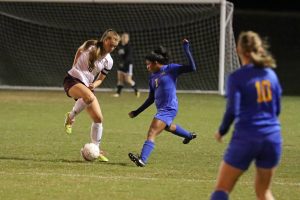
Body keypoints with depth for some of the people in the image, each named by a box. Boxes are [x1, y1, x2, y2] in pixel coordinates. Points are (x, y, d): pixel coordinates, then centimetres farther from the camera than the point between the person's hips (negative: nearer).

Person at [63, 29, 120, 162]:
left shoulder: (108, 61, 4)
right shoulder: (90, 46, -9)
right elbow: (79, 51, 13)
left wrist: (94, 84, -9)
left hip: (87, 85, 6)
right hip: (72, 80, -5)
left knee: (98, 118, -4)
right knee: (89, 97, -39)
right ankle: (71, 117, -14)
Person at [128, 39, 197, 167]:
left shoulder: (170, 69, -8)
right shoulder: (152, 77, 12)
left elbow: (192, 68, -14)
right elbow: (151, 99, 19)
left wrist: (186, 50, -19)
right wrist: (137, 112, 18)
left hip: (169, 108, -10)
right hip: (161, 109, 10)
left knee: (152, 133, -22)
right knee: (167, 127, 37)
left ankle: (142, 159, -34)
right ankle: (189, 135, 64)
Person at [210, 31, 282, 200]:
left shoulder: (237, 77, -7)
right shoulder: (271, 74, 8)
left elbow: (232, 110, -12)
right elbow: (277, 109, 13)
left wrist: (221, 132, 4)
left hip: (246, 137, -4)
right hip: (272, 137, 5)